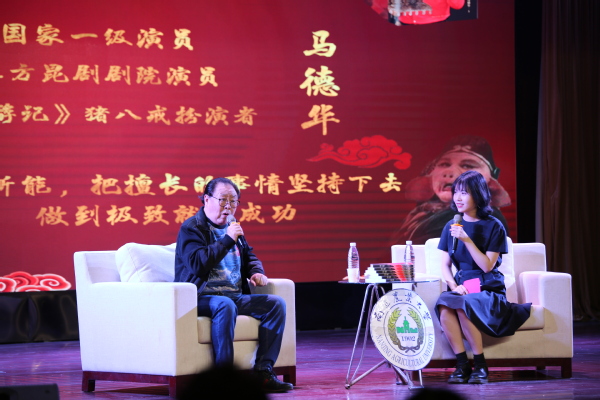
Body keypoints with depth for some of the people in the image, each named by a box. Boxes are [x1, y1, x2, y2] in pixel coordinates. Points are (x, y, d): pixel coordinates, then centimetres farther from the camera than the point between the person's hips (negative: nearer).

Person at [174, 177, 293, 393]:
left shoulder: (232, 227, 19)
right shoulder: (192, 228, -4)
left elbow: (250, 257, 33)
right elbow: (198, 265, -20)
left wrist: (256, 272, 9)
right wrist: (227, 240, -18)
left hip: (235, 295, 8)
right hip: (202, 297, -8)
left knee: (276, 303, -9)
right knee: (226, 305, -39)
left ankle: (263, 370, -13)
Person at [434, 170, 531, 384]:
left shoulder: (494, 227, -1)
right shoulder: (451, 227, 12)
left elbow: (487, 266, -8)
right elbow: (445, 264, 10)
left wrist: (467, 240, -16)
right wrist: (454, 286, -9)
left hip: (488, 290, -3)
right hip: (461, 288, 3)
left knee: (464, 305, -37)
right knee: (443, 304, -33)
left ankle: (480, 365, -22)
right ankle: (462, 364, -28)